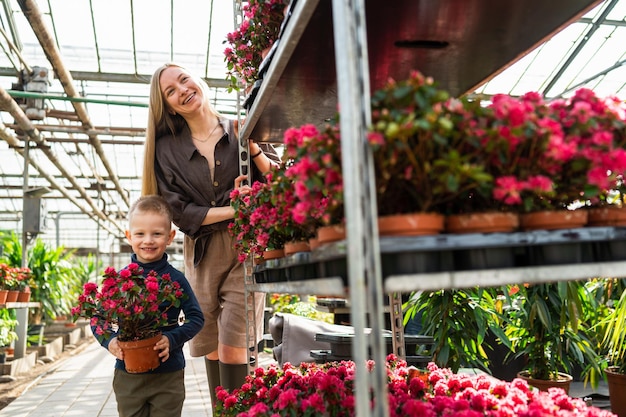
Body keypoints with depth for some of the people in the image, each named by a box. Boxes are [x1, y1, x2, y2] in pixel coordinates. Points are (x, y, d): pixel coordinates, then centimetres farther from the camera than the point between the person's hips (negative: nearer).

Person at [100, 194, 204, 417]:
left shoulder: (175, 279, -8)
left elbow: (197, 318, -5)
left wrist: (172, 339, -19)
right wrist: (109, 341, -13)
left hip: (169, 375, -1)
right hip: (127, 374, 2)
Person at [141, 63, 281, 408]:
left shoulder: (242, 130, 4)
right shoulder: (167, 148, 6)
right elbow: (179, 211, -2)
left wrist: (251, 147, -13)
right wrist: (232, 210, -13)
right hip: (202, 254, 2)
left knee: (233, 350, -9)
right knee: (212, 350, 8)